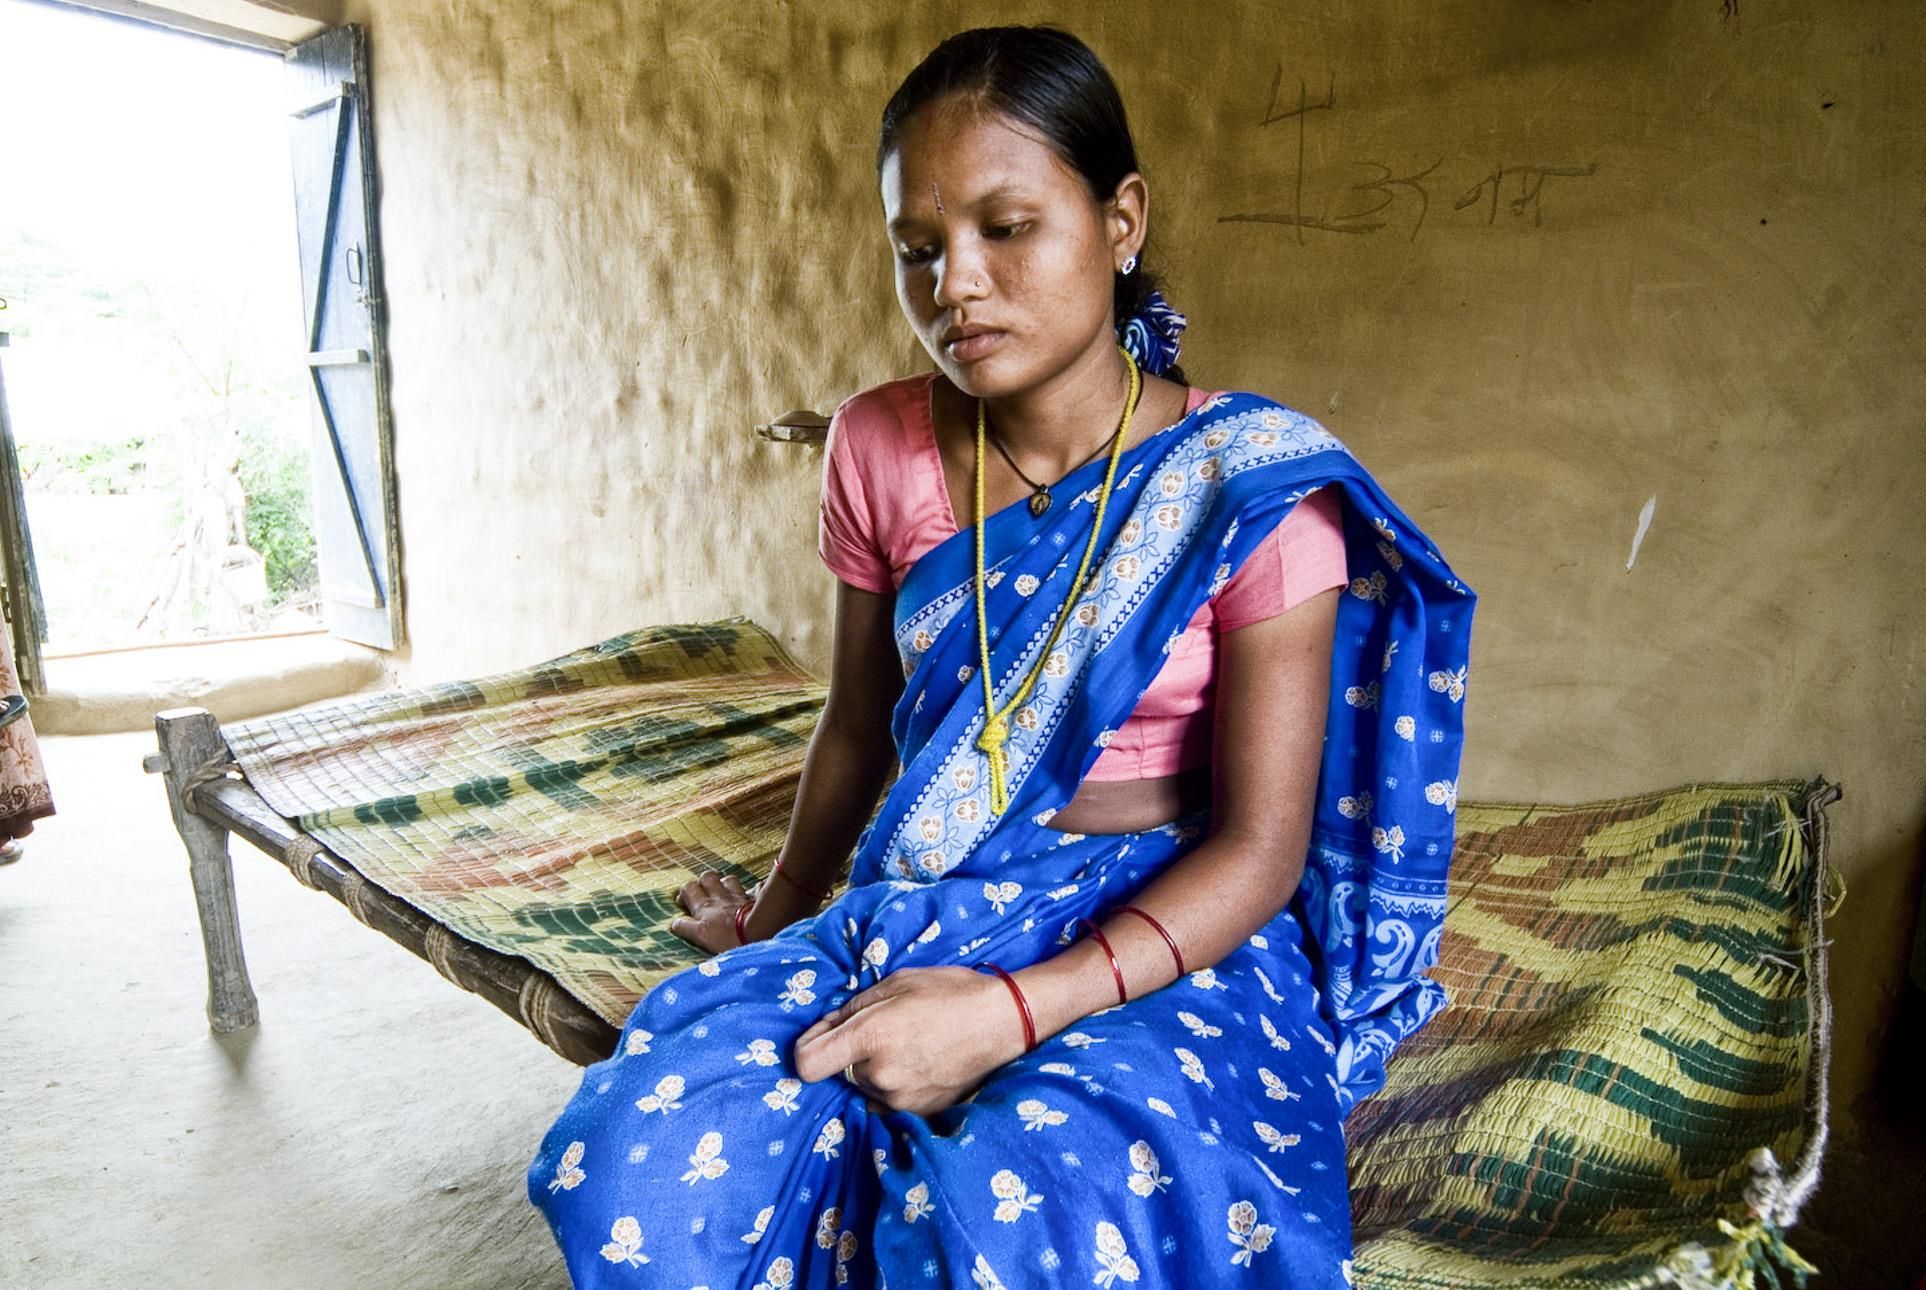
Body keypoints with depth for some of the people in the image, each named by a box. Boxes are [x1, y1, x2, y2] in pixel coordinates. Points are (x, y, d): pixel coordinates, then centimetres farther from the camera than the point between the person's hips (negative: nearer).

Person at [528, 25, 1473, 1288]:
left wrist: (1013, 1011, -23)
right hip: (909, 910, 4)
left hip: (1163, 937, -2)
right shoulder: (878, 449, 1)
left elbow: (1260, 847, -12)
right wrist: (780, 916, 15)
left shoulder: (1249, 486, -10)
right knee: (638, 1171, -21)